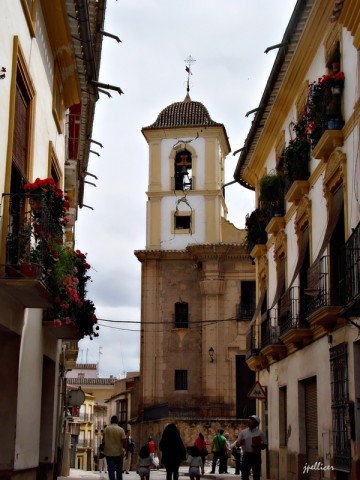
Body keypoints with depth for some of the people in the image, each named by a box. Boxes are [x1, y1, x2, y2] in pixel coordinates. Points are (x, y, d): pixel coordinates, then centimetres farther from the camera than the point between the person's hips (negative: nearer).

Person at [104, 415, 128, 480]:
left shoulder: (106, 429, -2)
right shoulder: (121, 430, -7)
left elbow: (104, 441, 4)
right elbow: (124, 442, -11)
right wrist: (126, 451, -1)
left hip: (109, 453, 0)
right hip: (119, 453, 0)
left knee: (111, 470, -2)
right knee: (119, 470, 16)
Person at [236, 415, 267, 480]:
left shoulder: (260, 433, 2)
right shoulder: (243, 432, 8)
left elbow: (265, 445, 3)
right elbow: (237, 443, 10)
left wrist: (257, 446, -17)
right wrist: (240, 443, -14)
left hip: (256, 456, -2)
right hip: (246, 455, 2)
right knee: (244, 474, 0)